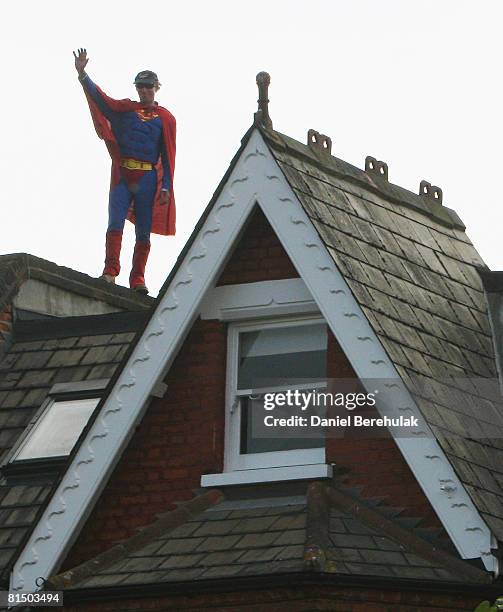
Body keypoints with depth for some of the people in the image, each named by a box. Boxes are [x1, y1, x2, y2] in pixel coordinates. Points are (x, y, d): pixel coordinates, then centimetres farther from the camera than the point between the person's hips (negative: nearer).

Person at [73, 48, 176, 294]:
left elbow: (168, 156, 7)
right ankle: (110, 272, -16)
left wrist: (166, 187, -1)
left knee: (144, 231, 2)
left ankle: (137, 279, 7)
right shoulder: (125, 108, 12)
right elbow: (99, 98, -1)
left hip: (148, 179, 0)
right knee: (115, 222, -13)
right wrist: (83, 74, -16)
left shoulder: (166, 118, 9)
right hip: (122, 174, 0)